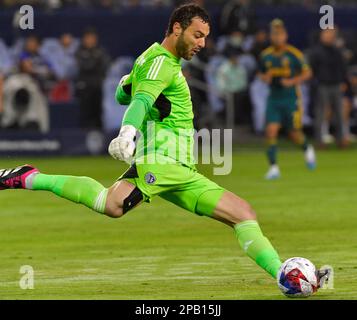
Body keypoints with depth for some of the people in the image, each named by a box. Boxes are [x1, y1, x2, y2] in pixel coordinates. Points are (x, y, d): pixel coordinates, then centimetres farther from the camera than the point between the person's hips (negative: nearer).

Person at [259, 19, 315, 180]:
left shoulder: (294, 54, -7)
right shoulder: (265, 55, 3)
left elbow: (307, 72, -1)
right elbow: (262, 74, 18)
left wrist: (292, 81, -15)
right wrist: (265, 78, -6)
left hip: (291, 98, -3)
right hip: (274, 99, 3)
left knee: (295, 134, 4)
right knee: (271, 131, -13)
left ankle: (307, 149, 39)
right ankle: (274, 167, -9)